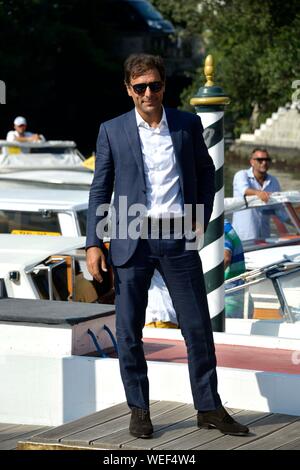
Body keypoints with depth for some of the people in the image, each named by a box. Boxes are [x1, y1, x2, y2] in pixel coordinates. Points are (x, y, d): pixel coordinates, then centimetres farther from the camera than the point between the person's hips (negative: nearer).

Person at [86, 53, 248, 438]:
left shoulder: (188, 124, 5)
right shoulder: (112, 131, 2)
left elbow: (205, 171, 18)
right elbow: (100, 189, 4)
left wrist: (202, 217, 6)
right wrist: (94, 244, -2)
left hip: (178, 238, 1)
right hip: (132, 240, -1)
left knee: (198, 326, 3)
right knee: (129, 330, 2)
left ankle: (209, 408, 13)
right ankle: (139, 410, 14)